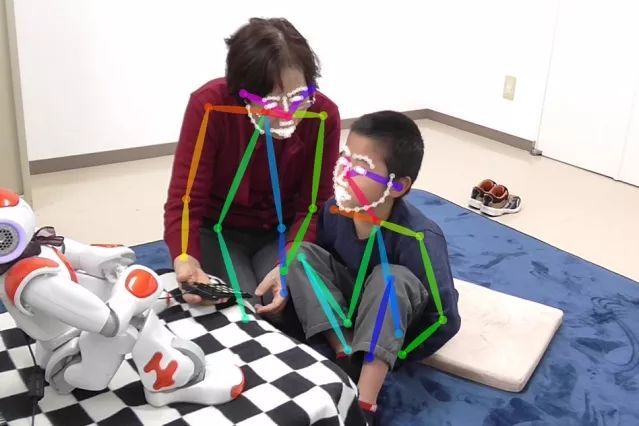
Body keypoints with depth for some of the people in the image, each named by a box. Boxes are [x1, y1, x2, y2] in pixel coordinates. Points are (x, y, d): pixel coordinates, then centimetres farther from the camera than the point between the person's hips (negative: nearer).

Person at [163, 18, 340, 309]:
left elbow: (313, 206, -14)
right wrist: (187, 263, -44)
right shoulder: (210, 105, -25)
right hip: (216, 231, -1)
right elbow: (185, 200, -23)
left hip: (282, 233, 2)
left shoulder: (323, 114, -19)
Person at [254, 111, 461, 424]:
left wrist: (390, 356, -21)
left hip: (396, 316, -5)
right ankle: (348, 357, -21)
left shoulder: (420, 239, -34)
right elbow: (321, 264, 3)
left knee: (391, 278, -37)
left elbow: (445, 320, -27)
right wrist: (295, 291, -10)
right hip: (350, 302, 5)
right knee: (303, 253, -15)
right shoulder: (334, 211, -19)